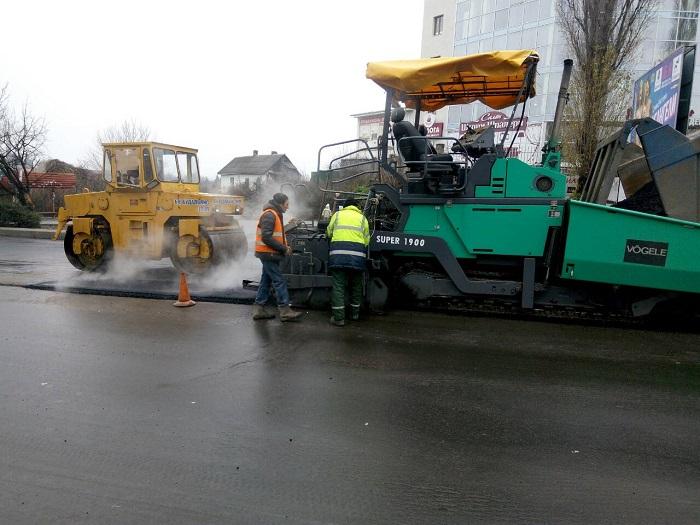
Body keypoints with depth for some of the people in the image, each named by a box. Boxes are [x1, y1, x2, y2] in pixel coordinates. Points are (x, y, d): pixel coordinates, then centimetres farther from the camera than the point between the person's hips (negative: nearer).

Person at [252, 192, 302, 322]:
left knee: (267, 280, 12)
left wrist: (284, 247, 8)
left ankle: (259, 309, 18)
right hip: (268, 254, -10)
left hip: (270, 254, 10)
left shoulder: (275, 214, 17)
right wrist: (283, 249, -18)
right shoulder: (269, 215, -16)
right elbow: (266, 237, -24)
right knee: (279, 281, -8)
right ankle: (285, 311, -6)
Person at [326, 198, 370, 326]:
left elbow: (328, 233, 19)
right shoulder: (362, 218, 16)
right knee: (356, 286, 16)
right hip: (357, 254, 1)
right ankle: (355, 313, 27)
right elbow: (366, 241, 12)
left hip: (338, 253, -1)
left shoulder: (337, 214, 15)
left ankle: (339, 318, 0)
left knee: (338, 286, 1)